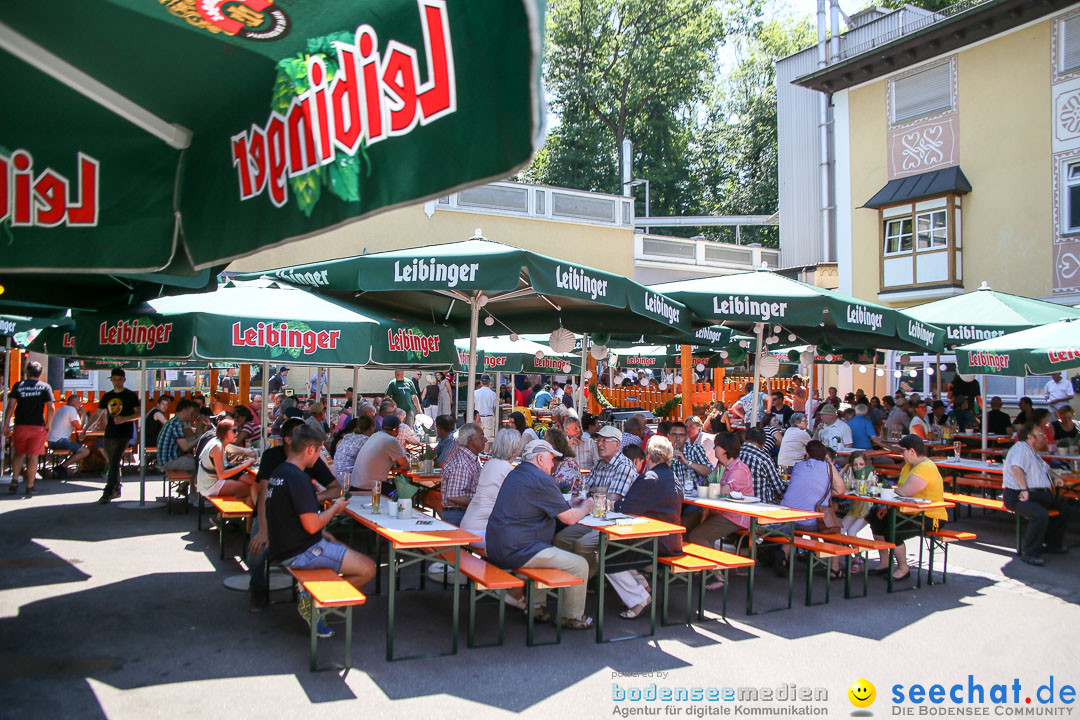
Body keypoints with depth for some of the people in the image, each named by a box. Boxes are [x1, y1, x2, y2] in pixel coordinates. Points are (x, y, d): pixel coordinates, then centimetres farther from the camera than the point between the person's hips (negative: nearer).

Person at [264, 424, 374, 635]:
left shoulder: (278, 472, 9)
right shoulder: (299, 479, -22)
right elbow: (312, 525, -25)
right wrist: (335, 508, -7)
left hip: (282, 547, 10)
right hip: (300, 553, -10)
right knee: (367, 569, -9)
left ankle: (309, 593, 10)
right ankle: (312, 600, -4)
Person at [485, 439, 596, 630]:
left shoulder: (515, 474, 16)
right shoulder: (540, 480, -14)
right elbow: (569, 519, -10)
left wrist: (572, 506, 23)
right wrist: (585, 508, 10)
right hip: (516, 551, -10)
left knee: (549, 553, 33)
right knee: (579, 565, -2)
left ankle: (535, 606, 29)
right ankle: (572, 617, 13)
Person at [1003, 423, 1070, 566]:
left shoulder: (1034, 452, 24)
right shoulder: (1021, 448, -11)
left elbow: (1044, 470, 41)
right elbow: (1016, 468, -29)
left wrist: (1054, 479, 21)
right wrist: (1024, 489, -34)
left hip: (1039, 494, 11)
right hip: (1018, 496, -11)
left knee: (1063, 508, 14)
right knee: (1041, 514, -33)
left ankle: (1053, 544, 28)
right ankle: (1029, 553, -23)